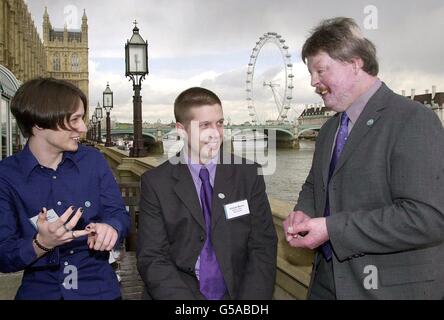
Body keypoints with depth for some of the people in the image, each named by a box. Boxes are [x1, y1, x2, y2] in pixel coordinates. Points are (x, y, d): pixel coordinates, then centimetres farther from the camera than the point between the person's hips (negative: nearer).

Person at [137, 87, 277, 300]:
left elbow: (263, 248, -1)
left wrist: (252, 297, -15)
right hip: (181, 292, -1)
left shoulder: (248, 174, 0)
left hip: (236, 292, 1)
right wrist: (190, 310, -17)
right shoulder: (156, 183, -2)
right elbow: (152, 259, -5)